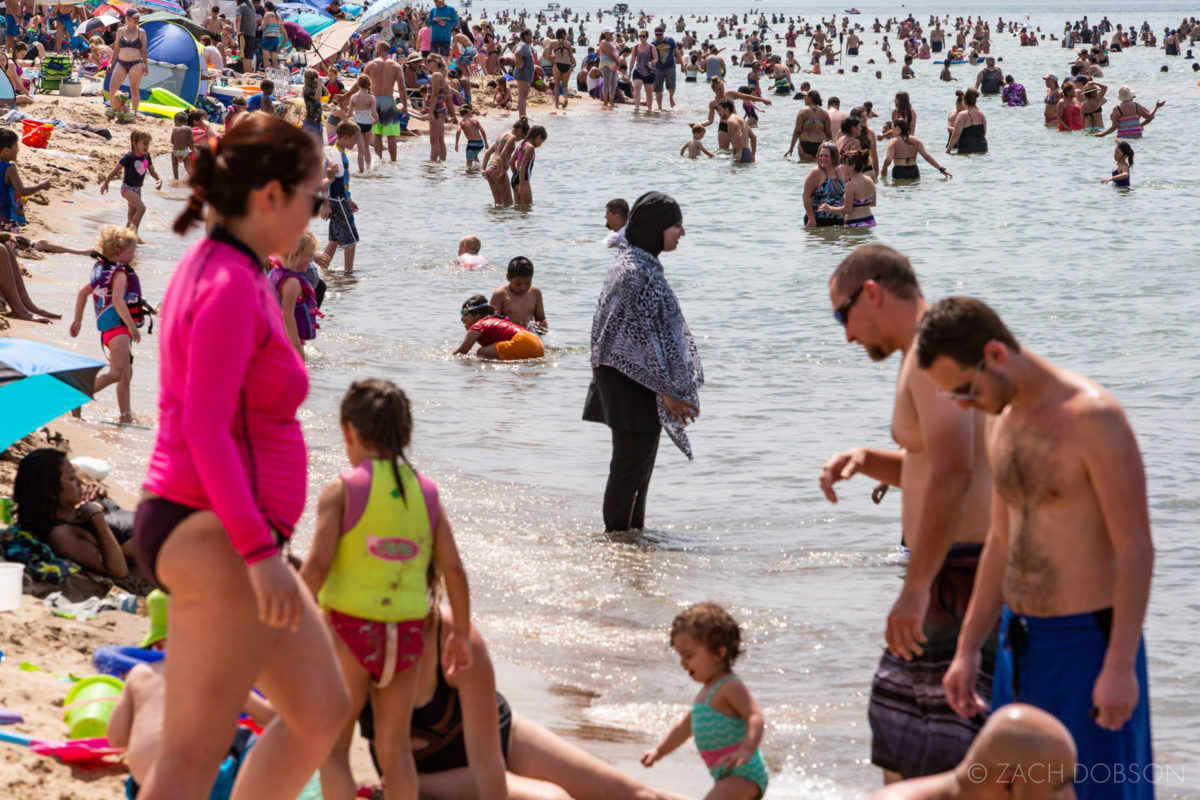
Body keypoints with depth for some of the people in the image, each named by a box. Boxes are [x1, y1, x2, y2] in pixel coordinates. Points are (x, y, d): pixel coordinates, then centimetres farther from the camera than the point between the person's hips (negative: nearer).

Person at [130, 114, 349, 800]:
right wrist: (260, 549, -26)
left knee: (322, 711, 16)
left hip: (221, 537, 11)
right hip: (217, 540, -11)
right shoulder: (231, 285, -17)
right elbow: (204, 427, -24)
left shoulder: (211, 269, 13)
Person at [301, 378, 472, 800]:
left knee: (333, 745, 6)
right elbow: (453, 569, 4)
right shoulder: (426, 492, 6)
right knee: (395, 746, 15)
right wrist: (461, 632, 13)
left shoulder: (341, 490, -6)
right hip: (408, 632, 4)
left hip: (350, 627, -4)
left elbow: (318, 564, -14)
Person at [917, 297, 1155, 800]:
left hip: (1086, 641, -8)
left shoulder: (1092, 417, -17)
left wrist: (1120, 667, -21)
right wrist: (967, 651, 17)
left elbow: (1136, 549, -18)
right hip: (1020, 642, 8)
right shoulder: (1002, 421, 9)